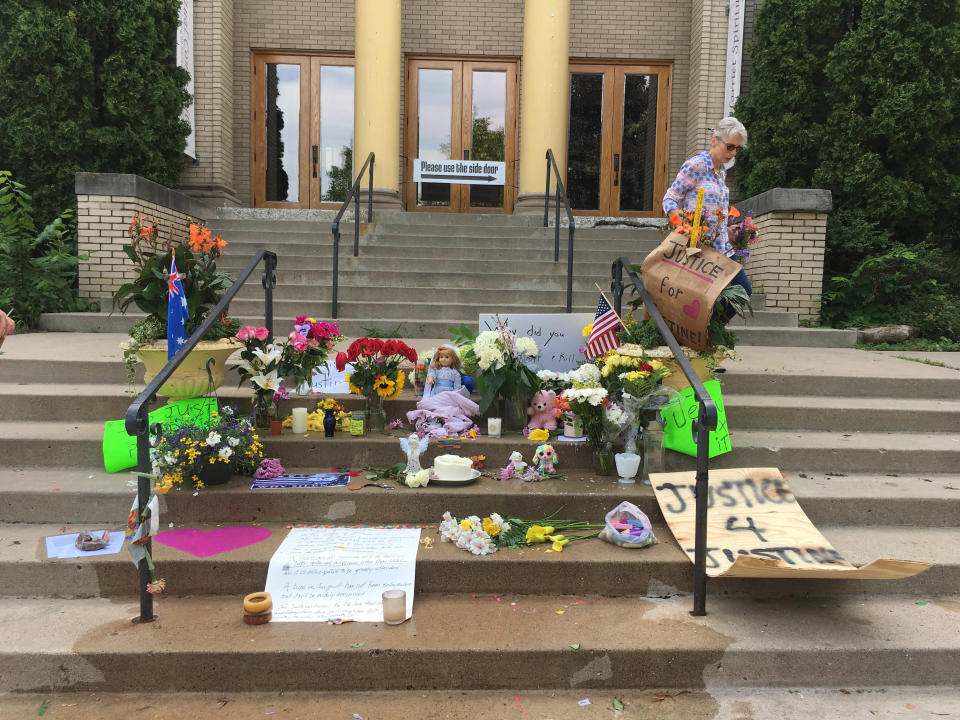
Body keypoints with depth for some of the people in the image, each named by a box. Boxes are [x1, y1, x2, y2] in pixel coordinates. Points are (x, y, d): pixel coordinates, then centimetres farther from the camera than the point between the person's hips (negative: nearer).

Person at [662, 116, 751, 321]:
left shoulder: (722, 170, 15)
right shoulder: (695, 166, -9)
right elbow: (670, 198, -10)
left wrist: (727, 238, 14)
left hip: (721, 245, 9)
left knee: (744, 289, 10)